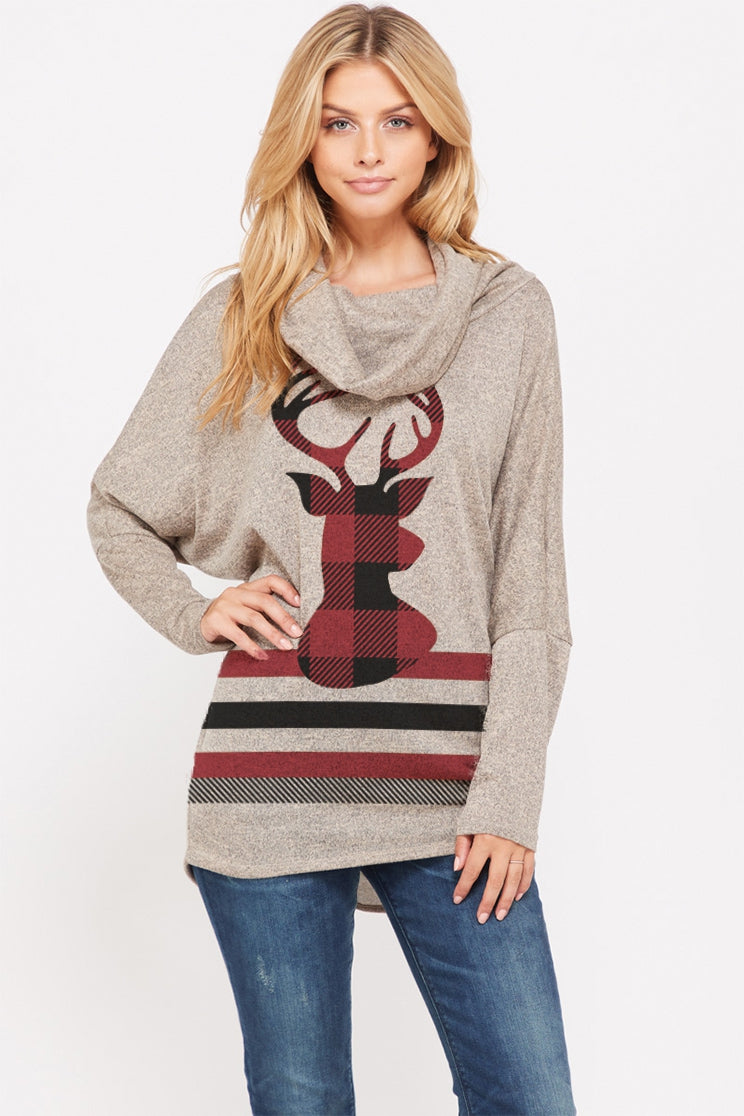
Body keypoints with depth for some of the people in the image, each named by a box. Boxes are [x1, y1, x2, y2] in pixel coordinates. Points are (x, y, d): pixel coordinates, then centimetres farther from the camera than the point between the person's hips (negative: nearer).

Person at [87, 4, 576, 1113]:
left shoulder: (507, 310, 4)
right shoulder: (241, 317, 8)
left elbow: (530, 571, 2)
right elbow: (117, 506, 19)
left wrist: (510, 795, -4)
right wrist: (192, 612, 1)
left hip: (446, 782, 0)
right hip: (271, 775, 1)